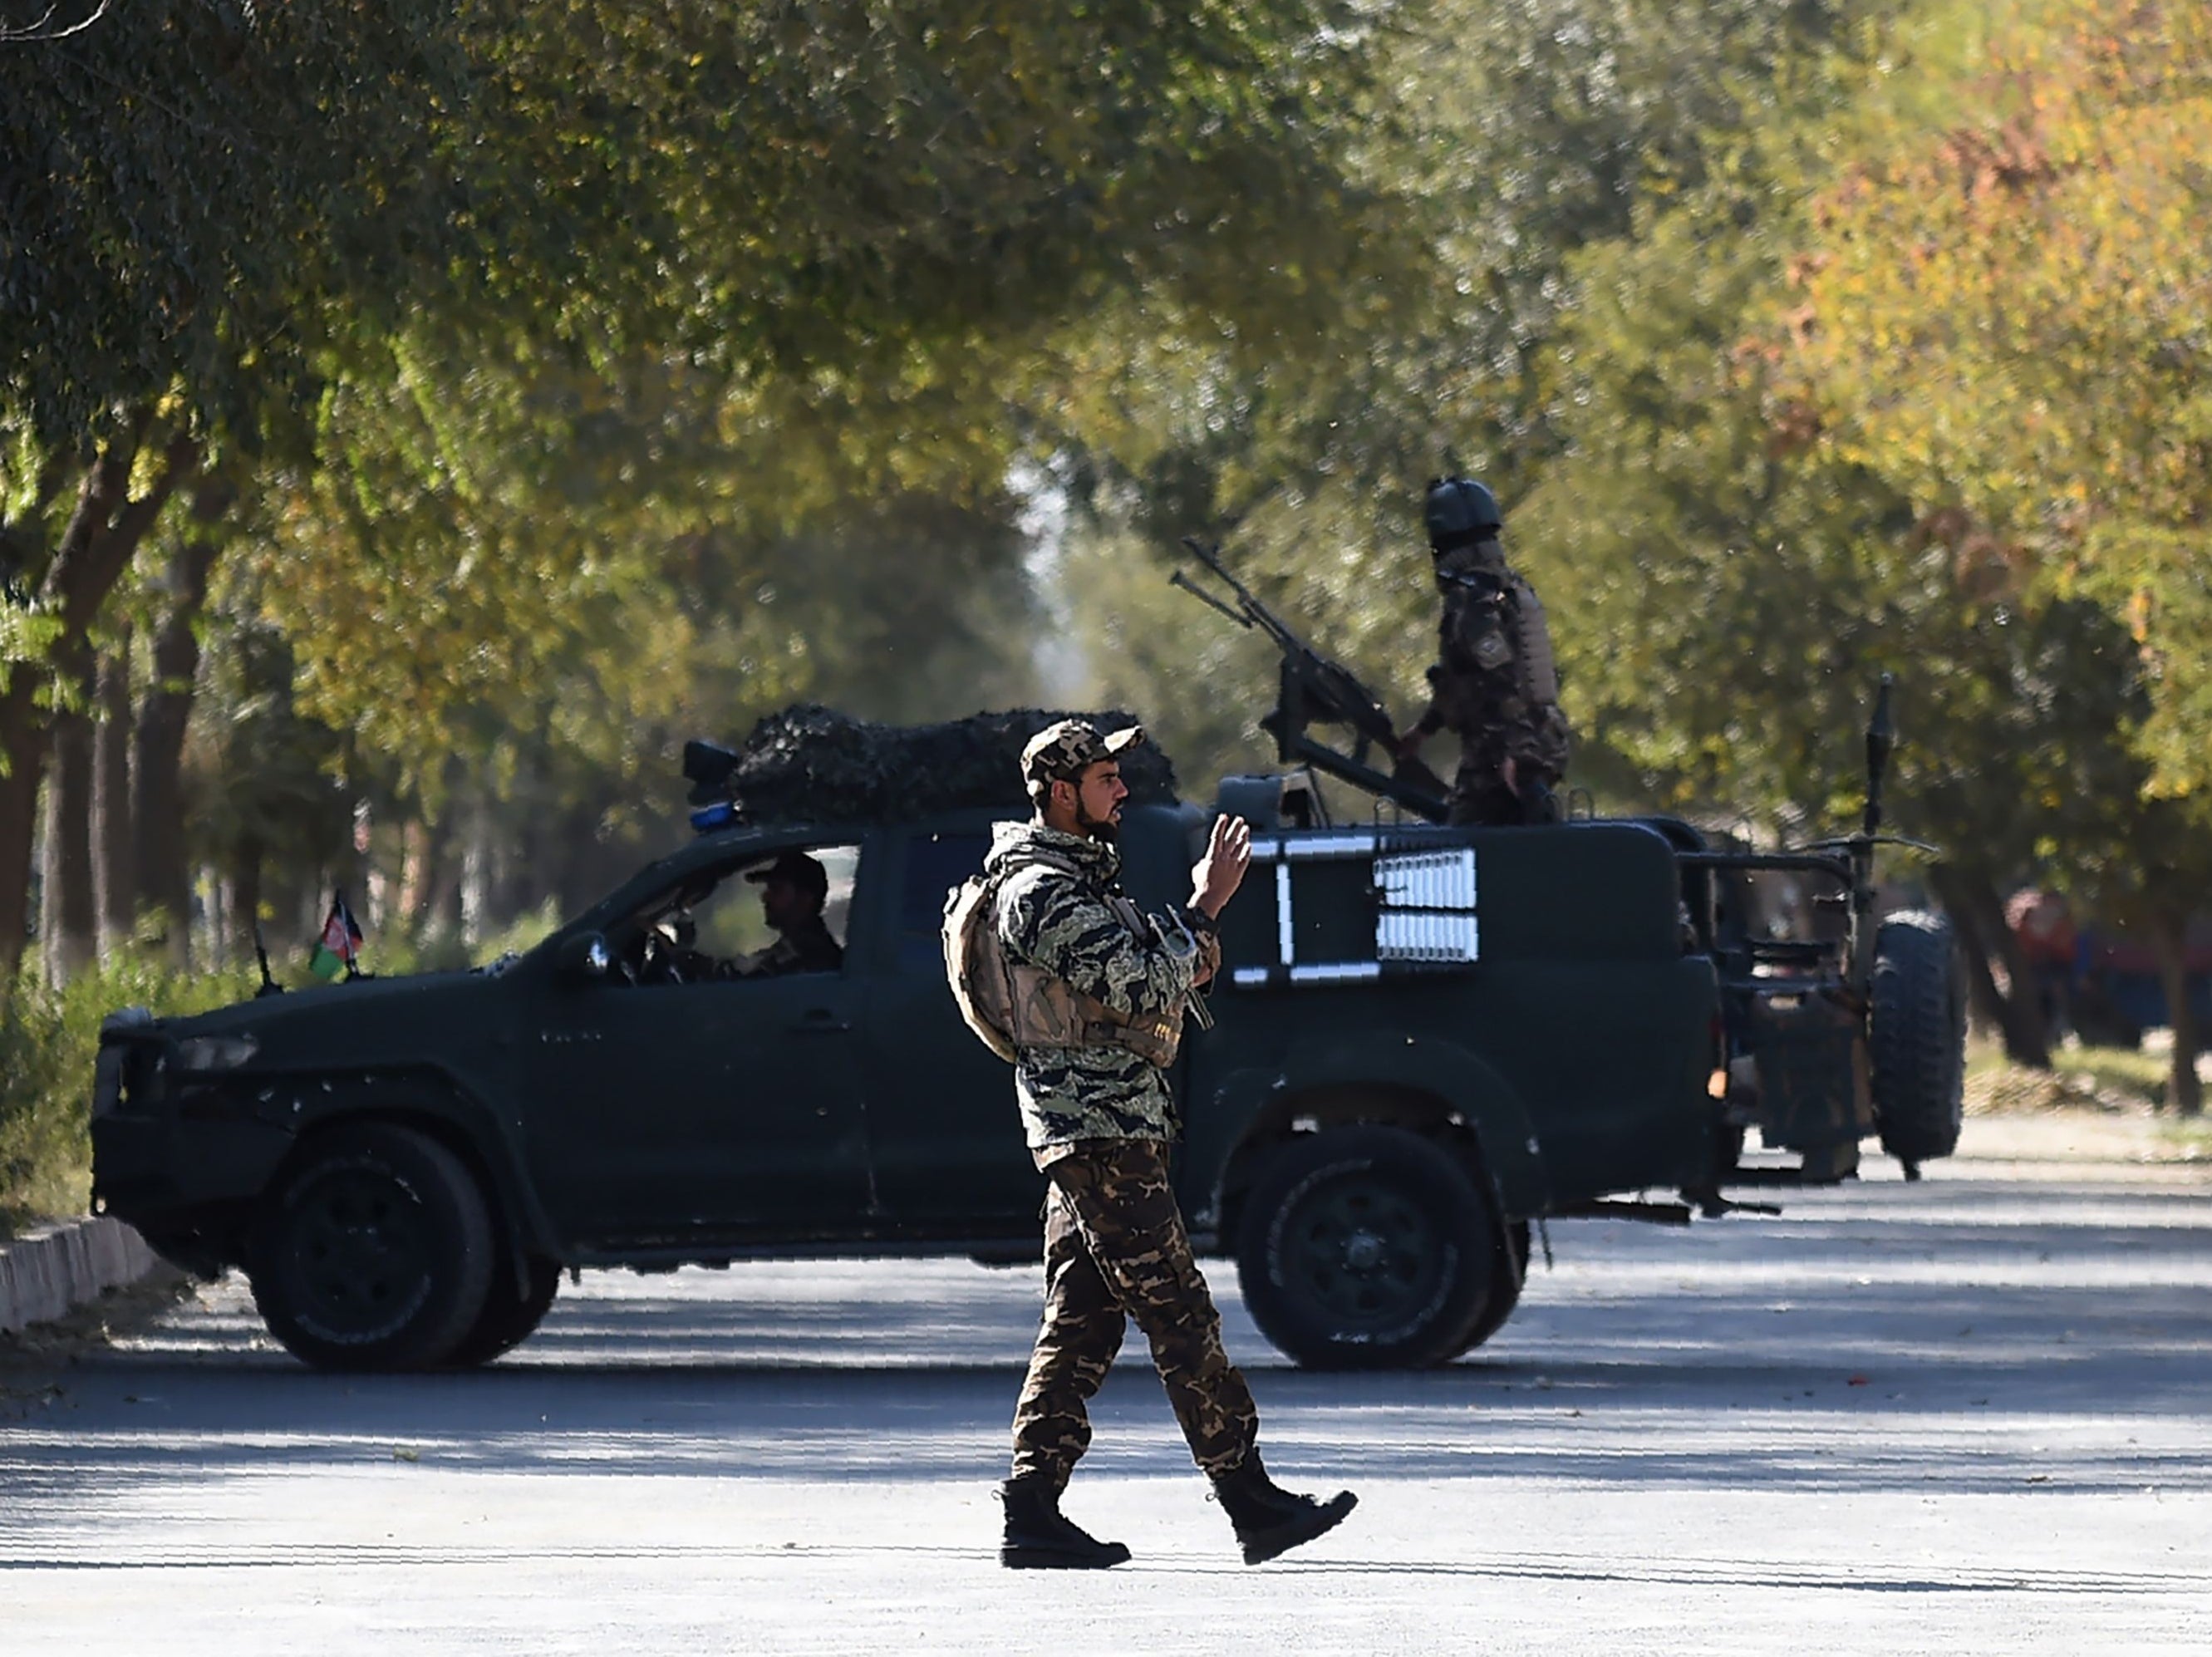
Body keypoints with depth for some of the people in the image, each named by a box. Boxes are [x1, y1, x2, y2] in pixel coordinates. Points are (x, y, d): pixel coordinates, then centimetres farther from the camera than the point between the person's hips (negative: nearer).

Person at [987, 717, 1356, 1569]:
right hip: (1103, 1135, -11)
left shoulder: (1077, 877, 19)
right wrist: (1204, 908, -13)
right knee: (1180, 1319, -8)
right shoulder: (1045, 892, -15)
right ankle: (1253, 1505, -7)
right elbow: (1143, 989, -22)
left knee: (1080, 1325, 8)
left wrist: (1203, 911, 10)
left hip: (1094, 1136, 11)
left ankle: (1033, 1513, 6)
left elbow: (1151, 984, 24)